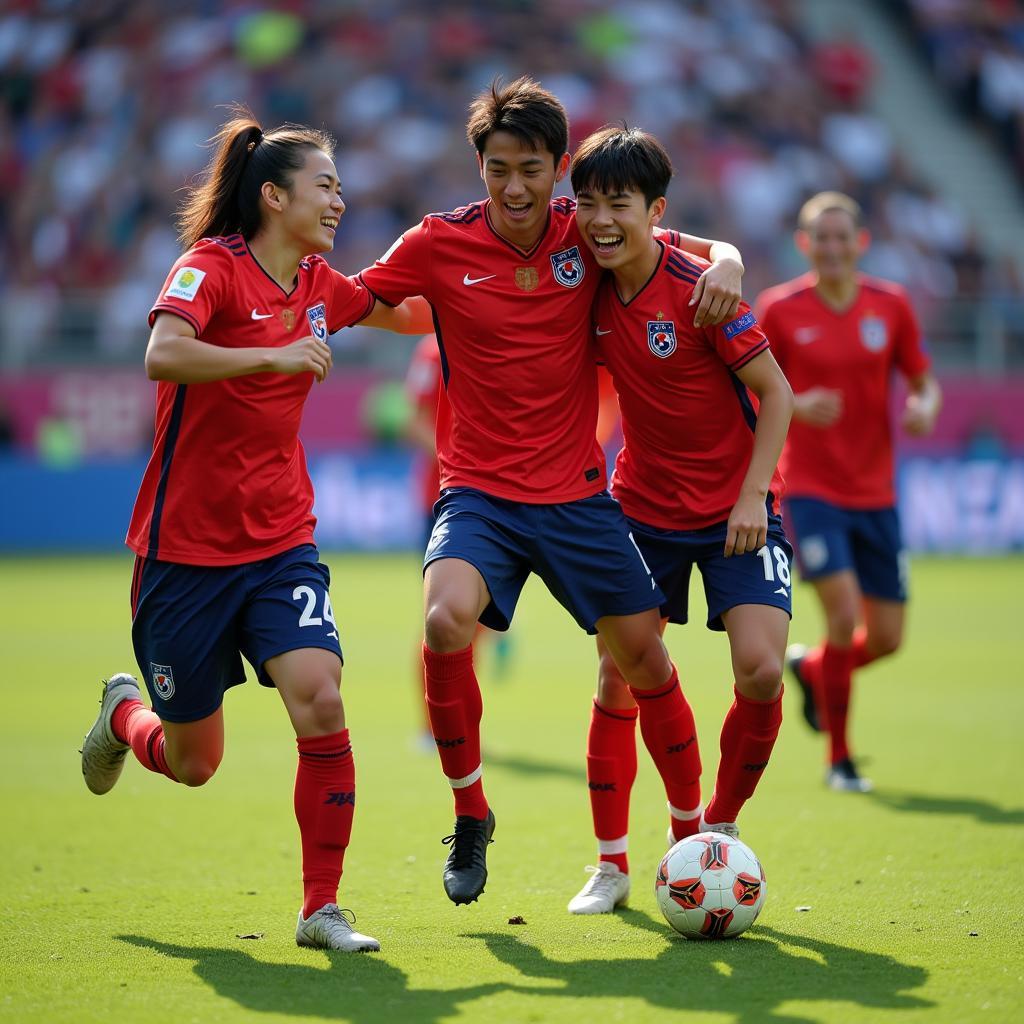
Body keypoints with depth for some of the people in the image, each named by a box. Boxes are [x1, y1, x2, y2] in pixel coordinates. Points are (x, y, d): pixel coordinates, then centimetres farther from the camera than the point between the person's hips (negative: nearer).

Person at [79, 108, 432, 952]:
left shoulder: (319, 284, 7)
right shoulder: (211, 267, -12)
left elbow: (409, 314, 27)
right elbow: (163, 355, -32)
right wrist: (274, 354, -35)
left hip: (281, 544, 4)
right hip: (186, 549, -4)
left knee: (320, 700, -20)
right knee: (192, 763, 7)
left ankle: (322, 908, -8)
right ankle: (125, 716, 44)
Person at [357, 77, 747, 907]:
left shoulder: (588, 232, -2)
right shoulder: (439, 245, -5)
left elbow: (713, 251, 4)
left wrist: (724, 265, -19)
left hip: (577, 492, 2)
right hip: (479, 490, -2)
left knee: (643, 653, 4)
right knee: (446, 621, -28)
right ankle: (470, 813, -7)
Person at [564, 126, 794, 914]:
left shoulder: (698, 288, -20)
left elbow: (775, 392, -14)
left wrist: (752, 495, -18)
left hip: (734, 508, -4)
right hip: (643, 507, 4)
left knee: (761, 671, -17)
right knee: (618, 678, 1)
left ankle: (718, 827, 7)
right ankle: (611, 865, 15)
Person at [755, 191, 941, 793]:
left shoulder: (891, 305, 2)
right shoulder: (778, 309, -5)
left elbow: (924, 379, 9)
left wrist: (925, 407, -15)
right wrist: (796, 406, -19)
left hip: (874, 493, 4)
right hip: (809, 489, -4)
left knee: (887, 637, 4)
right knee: (845, 613, -18)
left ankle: (810, 668, 38)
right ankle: (839, 759, -2)